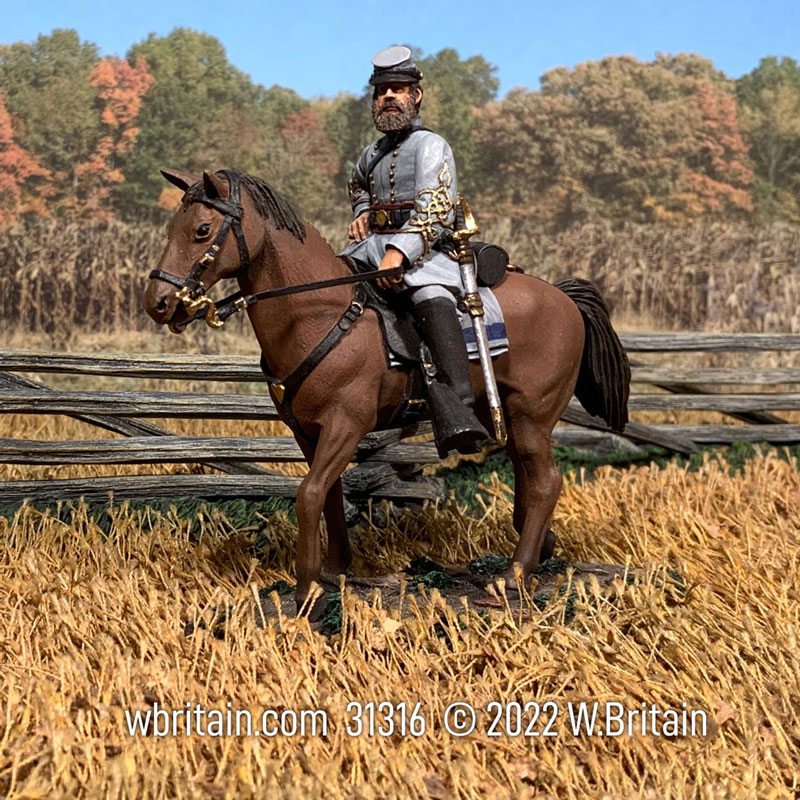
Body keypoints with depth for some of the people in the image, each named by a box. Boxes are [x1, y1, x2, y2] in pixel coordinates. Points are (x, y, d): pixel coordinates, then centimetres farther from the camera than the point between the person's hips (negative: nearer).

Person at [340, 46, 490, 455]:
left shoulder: (430, 146, -5)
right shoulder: (374, 153, 20)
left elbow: (436, 212, -19)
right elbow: (358, 185, 45)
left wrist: (399, 252, -34)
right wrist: (361, 214, 20)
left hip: (423, 252, -9)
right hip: (373, 244, 9)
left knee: (432, 300, -38)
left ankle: (457, 414, -56)